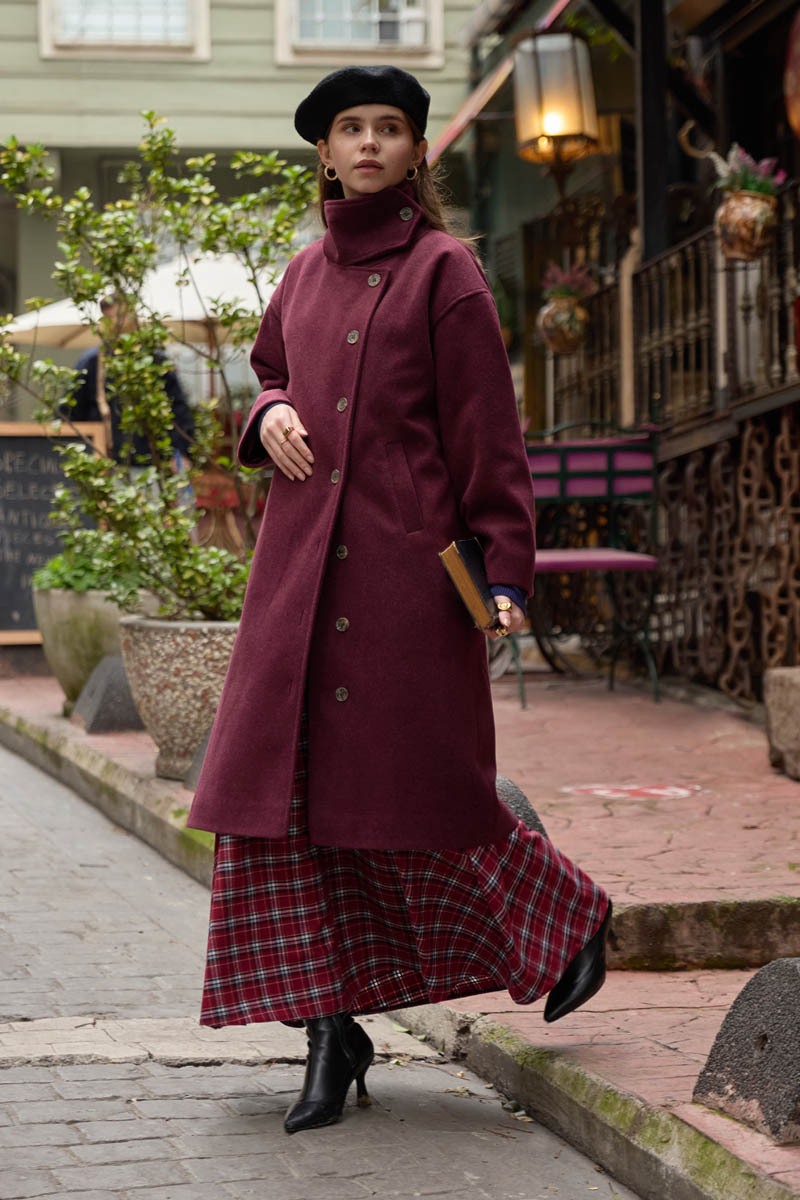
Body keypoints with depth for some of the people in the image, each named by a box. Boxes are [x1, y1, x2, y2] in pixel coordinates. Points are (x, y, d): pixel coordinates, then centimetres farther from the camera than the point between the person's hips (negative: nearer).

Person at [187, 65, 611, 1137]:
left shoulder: (444, 272, -2)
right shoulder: (305, 276, 14)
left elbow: (487, 432, -4)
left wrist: (506, 573, -10)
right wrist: (270, 416, 4)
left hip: (407, 562, -6)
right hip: (301, 561, 6)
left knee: (421, 787, -2)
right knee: (275, 792, -1)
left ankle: (570, 918, 26)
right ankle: (332, 1033, 7)